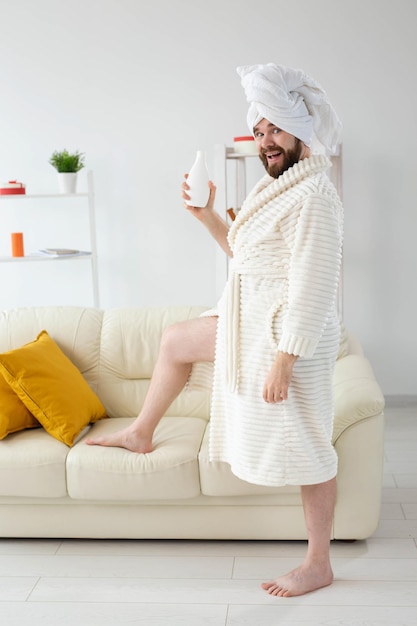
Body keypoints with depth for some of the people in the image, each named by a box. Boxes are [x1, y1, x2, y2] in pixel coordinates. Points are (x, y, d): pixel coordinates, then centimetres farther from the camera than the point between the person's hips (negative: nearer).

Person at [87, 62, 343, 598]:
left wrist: (282, 361, -25)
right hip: (251, 324, 10)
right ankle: (140, 434, 40)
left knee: (305, 449, 1)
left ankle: (318, 564, 18)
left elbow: (312, 288, -25)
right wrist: (207, 216, 8)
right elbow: (245, 251, 21)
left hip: (288, 336, -10)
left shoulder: (313, 197, -20)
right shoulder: (276, 187, 11)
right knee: (174, 341, 22)